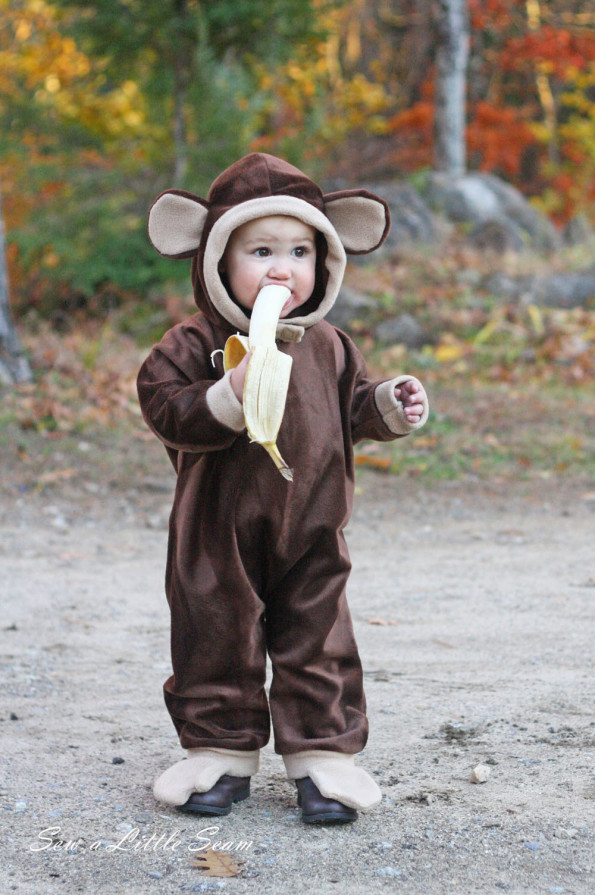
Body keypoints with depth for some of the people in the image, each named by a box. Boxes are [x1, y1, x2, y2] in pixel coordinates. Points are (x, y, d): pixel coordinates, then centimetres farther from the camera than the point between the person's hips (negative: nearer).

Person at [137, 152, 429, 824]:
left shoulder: (327, 346, 5)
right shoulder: (195, 343, -9)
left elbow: (351, 408, 16)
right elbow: (167, 411, -18)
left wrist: (391, 406, -2)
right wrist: (232, 394, -30)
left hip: (311, 536, 3)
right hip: (221, 535, -2)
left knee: (317, 641, 6)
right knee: (217, 637, 7)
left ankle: (323, 753, 17)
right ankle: (221, 751, 22)